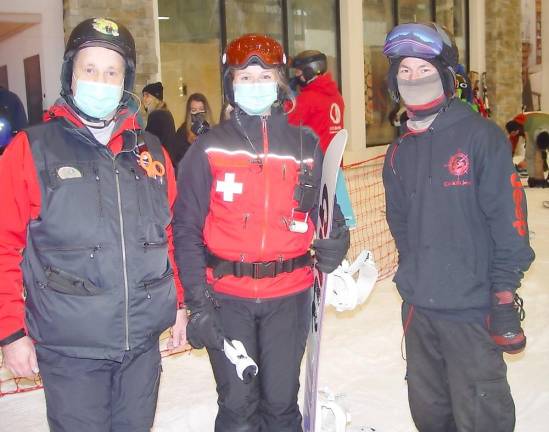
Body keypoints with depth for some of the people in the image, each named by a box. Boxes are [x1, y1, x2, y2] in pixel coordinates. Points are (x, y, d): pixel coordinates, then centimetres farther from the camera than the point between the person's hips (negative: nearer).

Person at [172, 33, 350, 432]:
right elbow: (187, 228, -3)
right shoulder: (209, 149, -2)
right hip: (227, 298, -1)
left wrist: (335, 241, -13)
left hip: (289, 297, 2)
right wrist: (197, 301, -9)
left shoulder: (306, 146, 5)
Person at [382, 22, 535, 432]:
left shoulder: (481, 136, -9)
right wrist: (413, 274, 14)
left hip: (472, 306, -6)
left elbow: (509, 216, -12)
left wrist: (504, 292, -13)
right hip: (418, 305, 6)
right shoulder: (400, 151, 10)